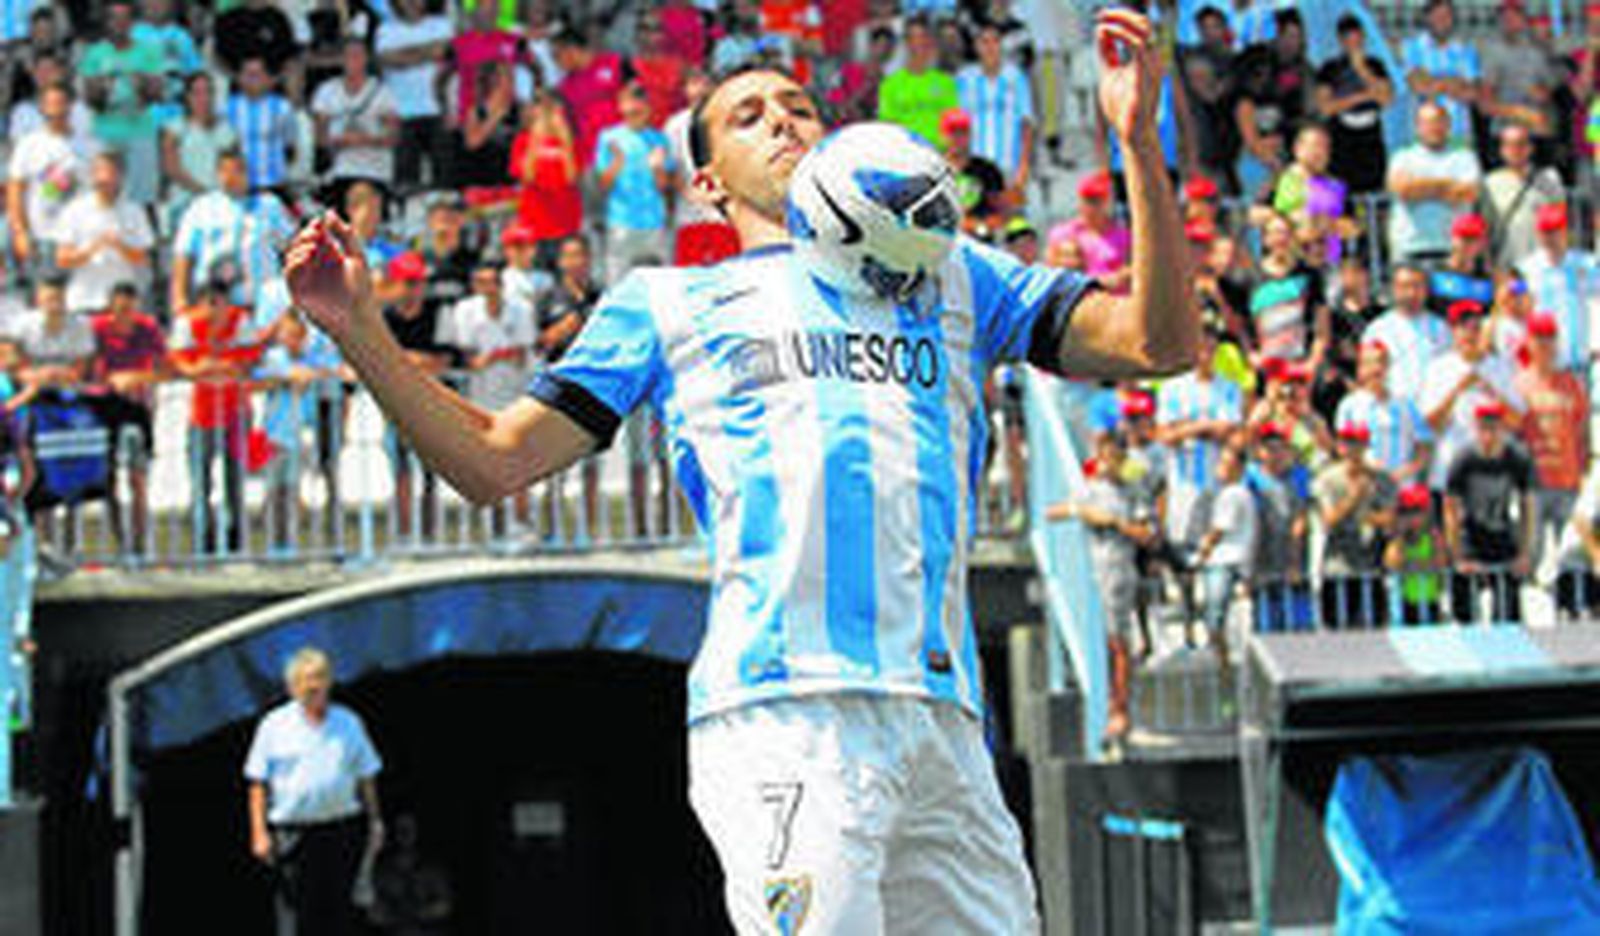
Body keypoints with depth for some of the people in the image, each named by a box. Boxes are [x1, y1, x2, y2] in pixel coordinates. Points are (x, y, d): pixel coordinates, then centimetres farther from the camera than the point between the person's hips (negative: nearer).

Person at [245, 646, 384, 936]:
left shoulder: (349, 724, 11)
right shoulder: (274, 725, 3)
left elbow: (366, 778, 15)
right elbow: (258, 783, 1)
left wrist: (375, 822, 8)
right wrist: (260, 833, -6)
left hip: (342, 831, 3)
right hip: (293, 833, -2)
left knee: (338, 913, 5)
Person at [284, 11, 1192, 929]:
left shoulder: (949, 271, 27)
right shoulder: (662, 303, 22)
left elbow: (1158, 342, 18)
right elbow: (492, 463, 18)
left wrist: (1139, 139, 8)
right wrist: (360, 329, 5)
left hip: (943, 718, 3)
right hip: (784, 714, -3)